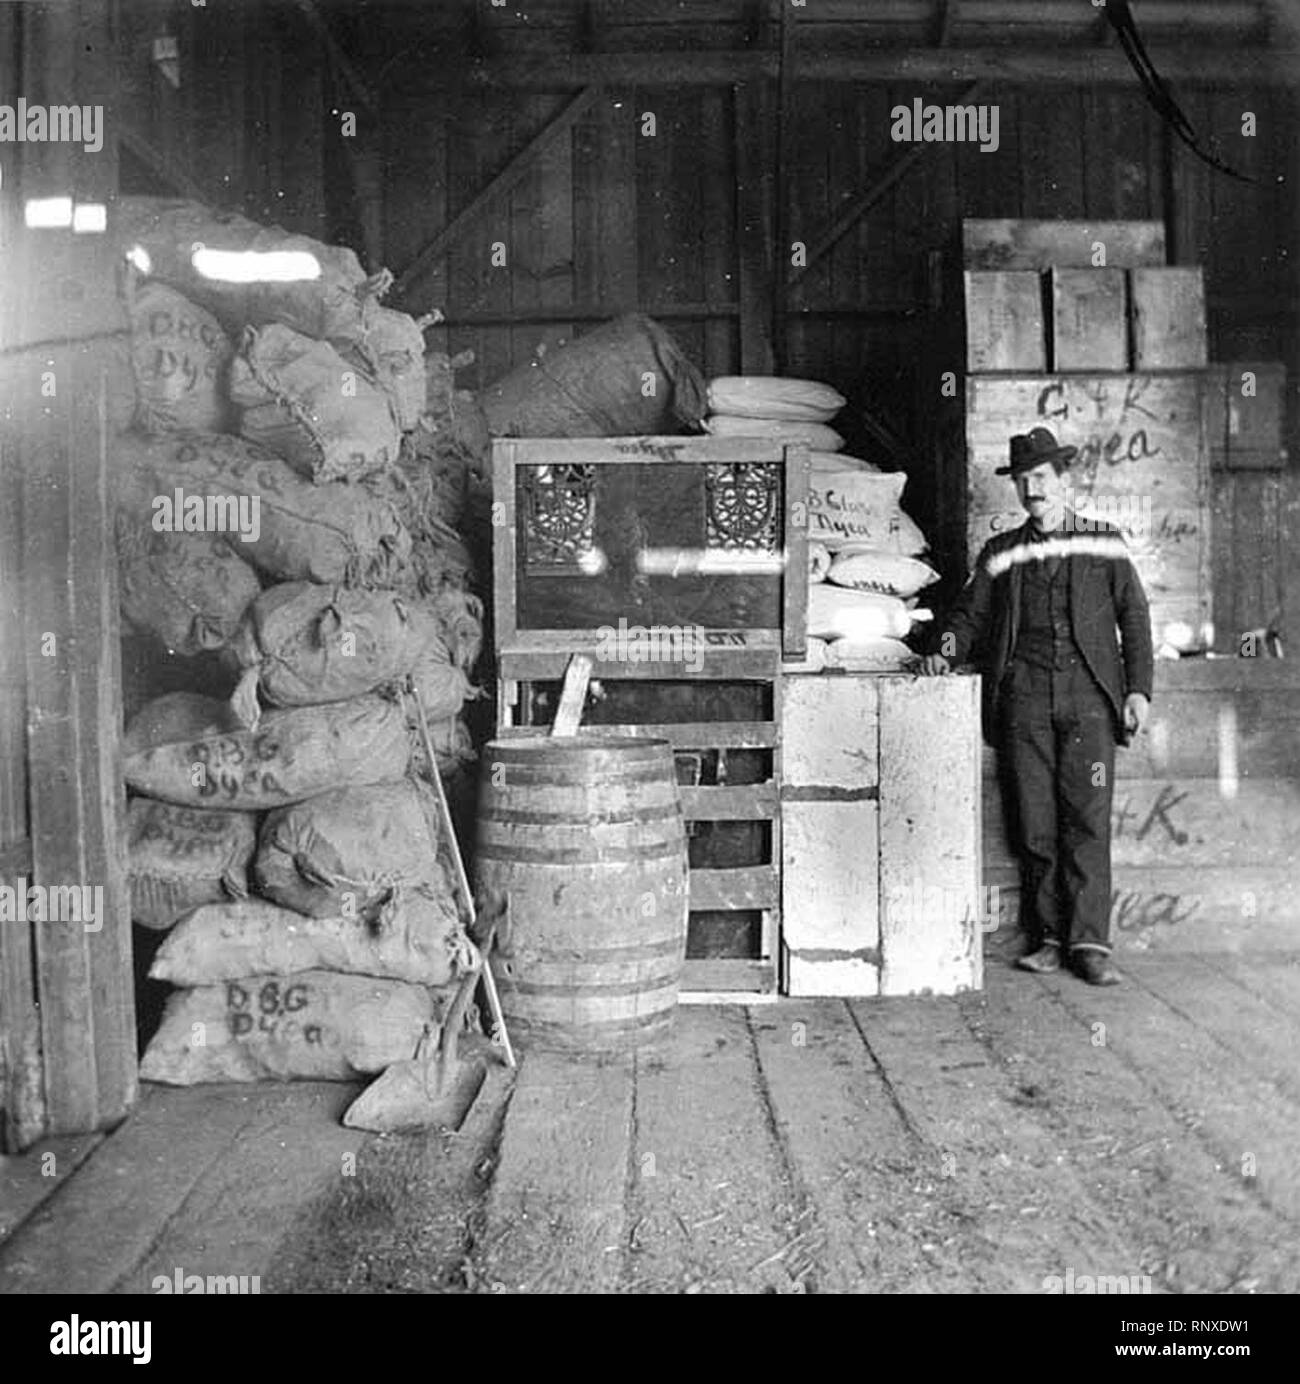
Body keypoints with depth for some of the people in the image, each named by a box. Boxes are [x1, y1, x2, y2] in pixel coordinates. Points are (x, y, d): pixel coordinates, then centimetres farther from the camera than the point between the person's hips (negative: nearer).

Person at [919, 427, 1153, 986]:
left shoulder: (1104, 542, 13)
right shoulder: (1001, 553, 16)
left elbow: (1134, 615, 11)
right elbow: (970, 613, 14)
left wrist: (1138, 688, 2)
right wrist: (943, 649, -7)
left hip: (1088, 693, -1)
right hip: (1024, 695, 1)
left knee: (1087, 818, -8)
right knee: (1033, 825, -1)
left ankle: (1089, 942, -5)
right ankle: (1047, 939, 7)